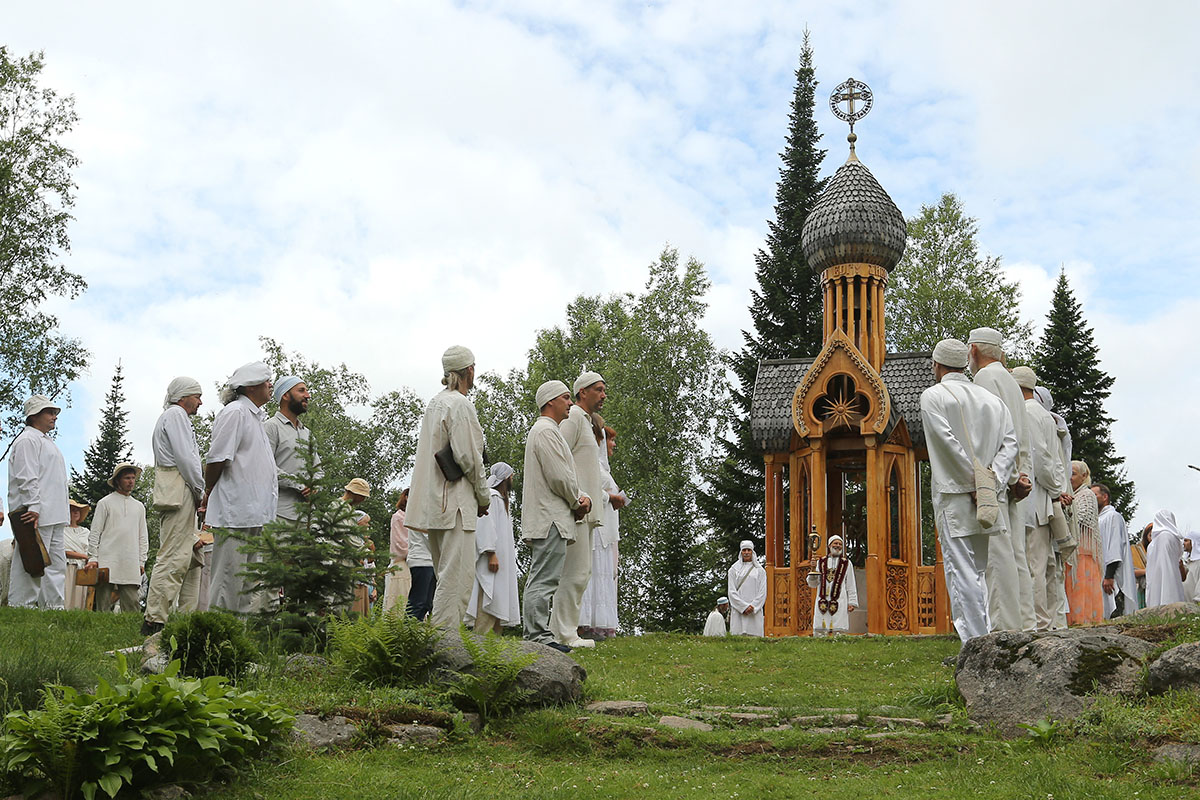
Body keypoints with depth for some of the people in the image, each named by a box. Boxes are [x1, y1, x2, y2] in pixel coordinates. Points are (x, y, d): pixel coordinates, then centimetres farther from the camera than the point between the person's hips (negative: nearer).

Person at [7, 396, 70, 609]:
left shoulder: (47, 442, 26)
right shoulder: (27, 440, -5)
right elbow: (26, 478, -15)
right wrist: (33, 507, -23)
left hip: (54, 518, 10)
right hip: (35, 516, -10)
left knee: (56, 564, 7)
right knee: (33, 562, -11)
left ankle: (53, 607, 8)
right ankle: (21, 606, -9)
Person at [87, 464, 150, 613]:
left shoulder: (139, 506, 19)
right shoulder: (105, 503, 7)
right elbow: (95, 532, 3)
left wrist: (141, 562, 12)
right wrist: (92, 558, -4)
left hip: (131, 565, 3)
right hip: (107, 562, -3)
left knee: (132, 604, -5)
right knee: (103, 603, -5)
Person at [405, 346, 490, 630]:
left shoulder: (435, 402, 18)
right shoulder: (460, 404, -10)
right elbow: (467, 456, -15)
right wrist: (483, 496, -2)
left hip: (434, 499, 10)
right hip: (455, 499, -10)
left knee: (448, 573, 14)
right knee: (459, 573, -11)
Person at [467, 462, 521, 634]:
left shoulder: (500, 499, 26)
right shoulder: (491, 496, -5)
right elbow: (486, 525, -16)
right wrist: (491, 553, -24)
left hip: (503, 560, 11)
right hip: (492, 559, -11)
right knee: (490, 601, -17)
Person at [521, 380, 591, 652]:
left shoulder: (547, 430, 24)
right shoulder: (546, 431, -12)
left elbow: (566, 475, 23)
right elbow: (559, 477, -18)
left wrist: (582, 497, 5)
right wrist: (578, 501, -2)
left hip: (545, 520, 11)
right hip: (549, 518, -11)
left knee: (541, 580, 12)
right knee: (543, 580, -11)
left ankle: (539, 636, 16)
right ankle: (537, 637, -11)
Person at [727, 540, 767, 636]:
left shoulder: (759, 570, 10)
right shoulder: (734, 569, 10)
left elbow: (762, 592, 4)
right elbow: (731, 591, 3)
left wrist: (752, 606, -10)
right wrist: (744, 607, -9)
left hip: (755, 611, 0)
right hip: (738, 611, 0)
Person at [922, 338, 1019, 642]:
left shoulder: (933, 396, -1)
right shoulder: (991, 398, 15)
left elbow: (949, 444, -14)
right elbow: (1011, 443, 3)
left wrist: (976, 483, -12)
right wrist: (994, 480, -7)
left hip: (954, 496, -6)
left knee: (962, 573, -5)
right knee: (979, 571, 14)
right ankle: (985, 634, 13)